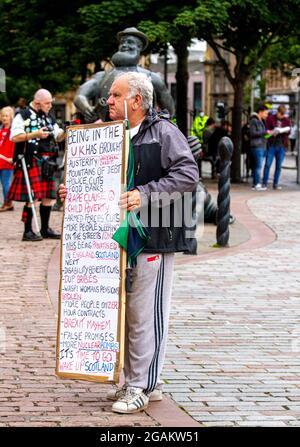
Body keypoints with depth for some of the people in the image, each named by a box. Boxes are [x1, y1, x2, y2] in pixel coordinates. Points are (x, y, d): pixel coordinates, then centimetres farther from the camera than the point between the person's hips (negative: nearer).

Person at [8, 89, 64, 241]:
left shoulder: (49, 118, 18)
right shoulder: (23, 116, -4)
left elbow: (58, 137, 22)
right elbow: (14, 137, -11)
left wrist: (65, 132, 0)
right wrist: (35, 134, -18)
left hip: (46, 162, 7)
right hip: (31, 162, -7)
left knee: (49, 196, 8)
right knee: (33, 197, -9)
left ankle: (45, 229, 20)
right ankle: (27, 231, -2)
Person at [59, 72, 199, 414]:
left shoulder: (163, 132, -6)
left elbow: (187, 175, -16)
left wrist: (145, 195, -23)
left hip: (154, 238, -8)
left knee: (146, 314, -5)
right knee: (124, 311, 12)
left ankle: (142, 386, 2)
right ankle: (134, 381, 22)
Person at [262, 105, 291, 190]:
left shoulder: (287, 121, 11)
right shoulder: (270, 118, 2)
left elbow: (288, 132, 2)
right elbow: (267, 130, -3)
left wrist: (279, 130, -15)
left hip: (282, 146, 3)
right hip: (271, 145, -3)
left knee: (279, 166, 5)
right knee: (268, 164, -4)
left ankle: (275, 184, 12)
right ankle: (264, 183, 3)